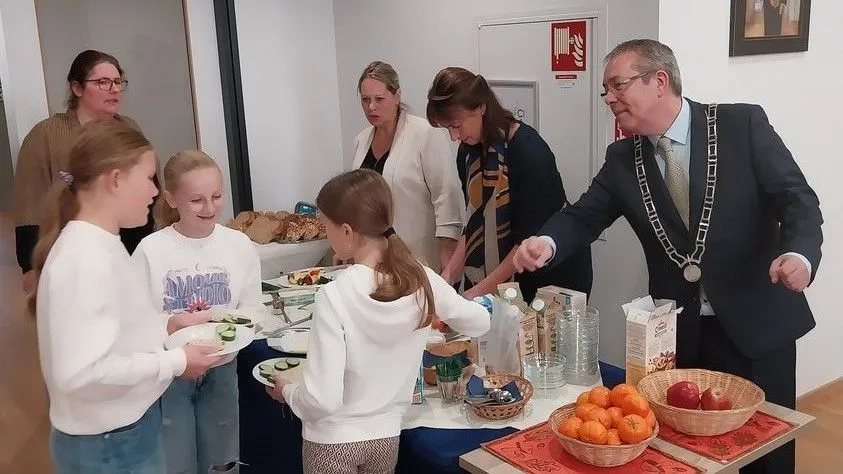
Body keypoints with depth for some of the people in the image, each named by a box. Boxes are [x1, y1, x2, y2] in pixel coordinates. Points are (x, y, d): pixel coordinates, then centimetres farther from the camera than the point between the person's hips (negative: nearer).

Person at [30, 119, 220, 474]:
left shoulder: (98, 244, 4)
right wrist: (175, 361, -22)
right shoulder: (88, 258, -25)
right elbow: (83, 372, -31)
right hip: (108, 444, -9)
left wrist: (166, 326, 3)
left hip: (127, 428, 9)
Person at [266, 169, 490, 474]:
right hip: (385, 437, 5)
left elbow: (322, 399, -24)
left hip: (333, 441, -4)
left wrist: (287, 391, -5)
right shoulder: (423, 281, -12)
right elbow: (480, 322, 6)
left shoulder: (334, 297, -24)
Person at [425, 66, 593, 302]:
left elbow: (532, 235, -22)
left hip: (555, 272, -6)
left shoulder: (528, 149, -21)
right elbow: (475, 225, 6)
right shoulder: (467, 152, 1)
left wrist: (482, 289, -22)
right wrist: (447, 276, -4)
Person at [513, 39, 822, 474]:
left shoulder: (744, 124, -7)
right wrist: (547, 242, -24)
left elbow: (797, 198, -9)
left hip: (756, 323, -2)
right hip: (678, 332, 3)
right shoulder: (622, 159, 3)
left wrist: (799, 254, -30)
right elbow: (583, 216, -1)